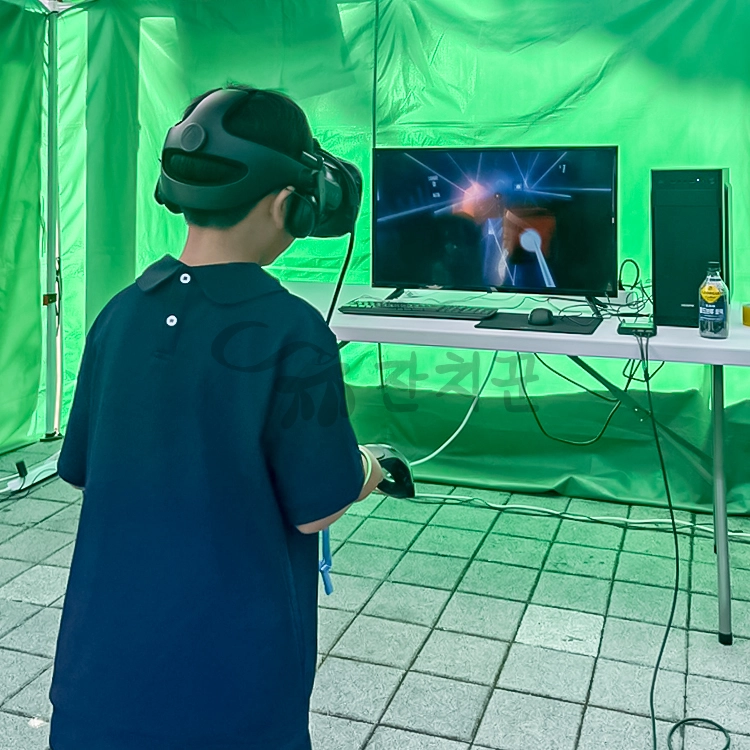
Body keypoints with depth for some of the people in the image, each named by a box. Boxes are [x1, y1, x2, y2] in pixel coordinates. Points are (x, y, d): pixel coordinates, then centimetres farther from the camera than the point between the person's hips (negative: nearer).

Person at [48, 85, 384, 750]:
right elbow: (316, 511, -14)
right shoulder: (291, 333, -21)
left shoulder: (121, 312, -5)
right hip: (232, 671, -3)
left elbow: (80, 469, 5)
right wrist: (369, 469, 5)